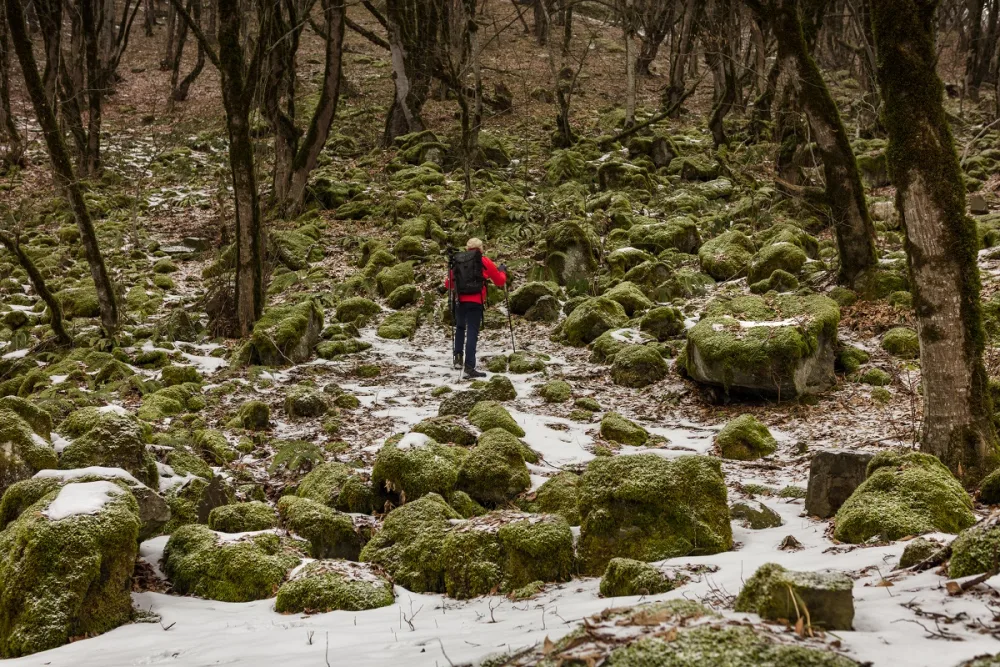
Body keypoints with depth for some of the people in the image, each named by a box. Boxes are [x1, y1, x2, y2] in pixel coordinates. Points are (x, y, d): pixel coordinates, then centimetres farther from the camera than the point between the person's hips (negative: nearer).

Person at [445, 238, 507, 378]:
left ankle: (458, 356, 10)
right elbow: (500, 281, 11)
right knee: (472, 332, -4)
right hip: (475, 302, -3)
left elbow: (448, 285, 22)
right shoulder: (484, 261, 4)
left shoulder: (456, 261, 13)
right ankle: (469, 367, -12)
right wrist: (502, 270, 31)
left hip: (459, 302, 3)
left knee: (460, 328, 24)